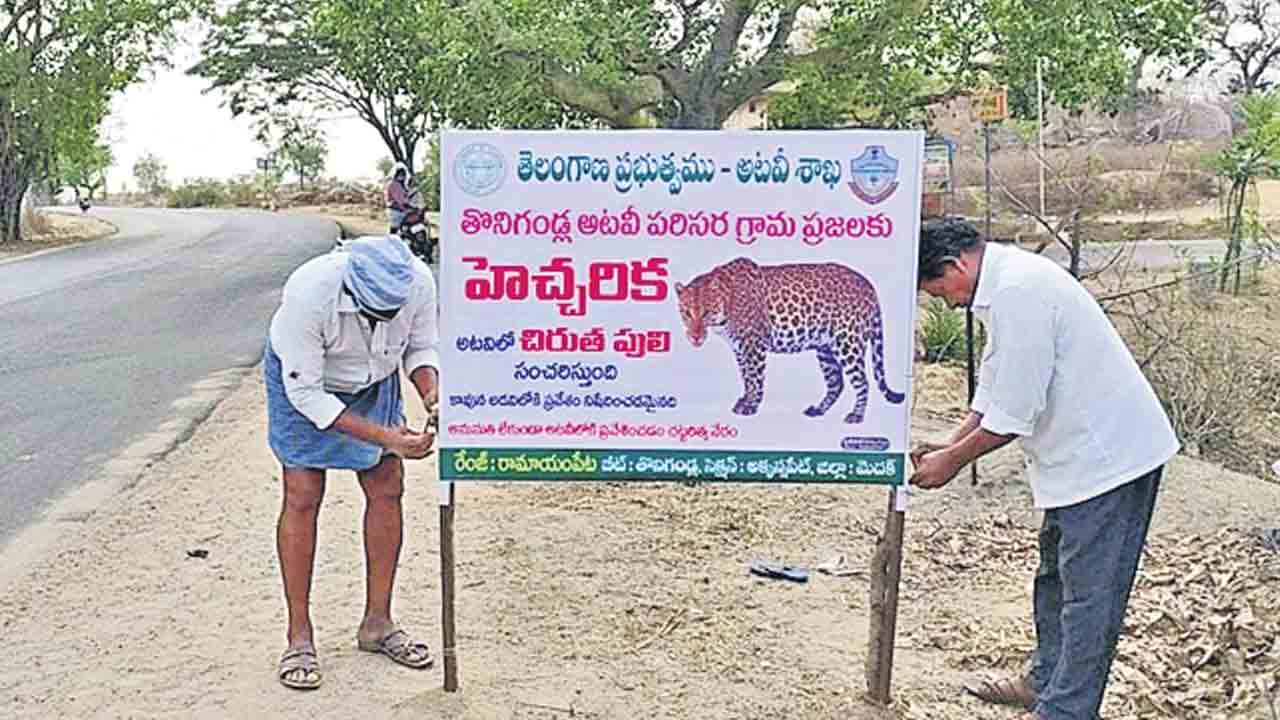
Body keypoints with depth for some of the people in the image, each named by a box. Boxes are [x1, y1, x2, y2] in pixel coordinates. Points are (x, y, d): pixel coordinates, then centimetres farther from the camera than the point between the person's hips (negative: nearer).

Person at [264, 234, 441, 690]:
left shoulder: (419, 281, -29)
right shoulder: (308, 294, -40)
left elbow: (422, 347, -8)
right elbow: (305, 392, -31)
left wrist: (432, 392, -29)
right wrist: (385, 437, -36)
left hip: (374, 380, 4)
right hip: (302, 381, -4)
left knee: (387, 490, 1)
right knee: (302, 497, -8)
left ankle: (377, 623, 14)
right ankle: (299, 638, 4)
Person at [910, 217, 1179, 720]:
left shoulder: (1018, 292, -24)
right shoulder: (1006, 280, 9)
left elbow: (1012, 413, -23)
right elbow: (995, 390, 15)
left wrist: (953, 461, -10)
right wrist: (950, 447, 8)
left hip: (1106, 456, -11)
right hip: (1085, 452, 11)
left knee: (1089, 593, -1)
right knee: (1055, 577, 21)